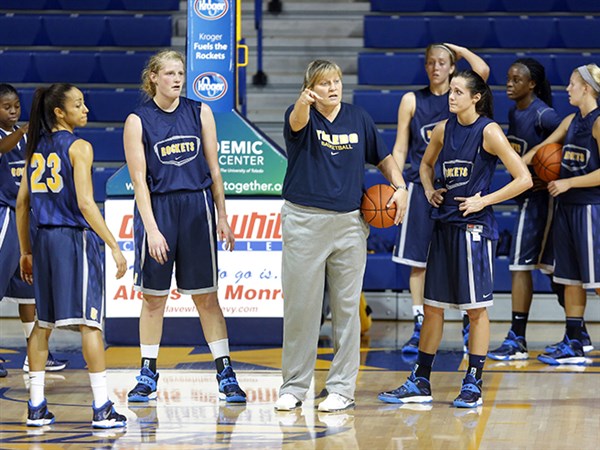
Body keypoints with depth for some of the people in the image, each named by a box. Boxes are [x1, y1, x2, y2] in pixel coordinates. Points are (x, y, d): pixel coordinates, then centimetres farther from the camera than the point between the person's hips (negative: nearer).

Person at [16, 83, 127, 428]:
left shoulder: (36, 147, 11)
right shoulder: (79, 147, -9)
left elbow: (22, 203, 12)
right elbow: (85, 203, -17)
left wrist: (26, 251, 19)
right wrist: (114, 246, -16)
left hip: (45, 240, 6)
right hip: (77, 238, -6)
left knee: (43, 323, 13)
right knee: (89, 322, -6)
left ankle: (36, 406, 13)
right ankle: (102, 408, -8)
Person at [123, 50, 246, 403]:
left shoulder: (200, 112, 5)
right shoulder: (138, 121, -2)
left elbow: (213, 168, 8)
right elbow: (139, 179, -6)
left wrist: (223, 217, 6)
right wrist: (152, 228, -13)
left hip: (197, 207, 1)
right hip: (156, 209, -1)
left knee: (206, 296, 3)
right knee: (153, 297, 4)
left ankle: (226, 374, 7)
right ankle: (148, 376, 14)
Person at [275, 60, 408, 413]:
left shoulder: (359, 119, 6)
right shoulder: (303, 117, -5)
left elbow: (383, 157, 17)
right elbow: (297, 122, -30)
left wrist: (399, 187, 0)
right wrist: (304, 102, -52)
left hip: (349, 224, 2)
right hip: (304, 221, -2)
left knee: (346, 307, 5)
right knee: (300, 307, 2)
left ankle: (342, 388, 12)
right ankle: (294, 387, 13)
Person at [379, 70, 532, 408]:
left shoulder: (489, 132, -10)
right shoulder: (444, 129, 7)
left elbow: (524, 179, -12)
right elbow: (427, 164, 27)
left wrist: (483, 201, -12)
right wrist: (430, 190, 8)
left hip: (475, 227, -6)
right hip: (445, 225, 6)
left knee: (477, 308, 0)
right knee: (433, 306, 9)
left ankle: (473, 385, 7)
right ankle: (420, 383, 16)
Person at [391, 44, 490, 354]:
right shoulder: (412, 100, 6)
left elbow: (482, 70, -14)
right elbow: (400, 148, 6)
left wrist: (459, 49, 2)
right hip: (420, 186, 1)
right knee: (417, 261, 1)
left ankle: (468, 325, 13)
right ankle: (420, 328, 8)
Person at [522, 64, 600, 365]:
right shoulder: (571, 121, 13)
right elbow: (542, 148, 20)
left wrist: (568, 183, -15)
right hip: (567, 207, 8)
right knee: (570, 278, 10)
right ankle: (573, 345, 15)